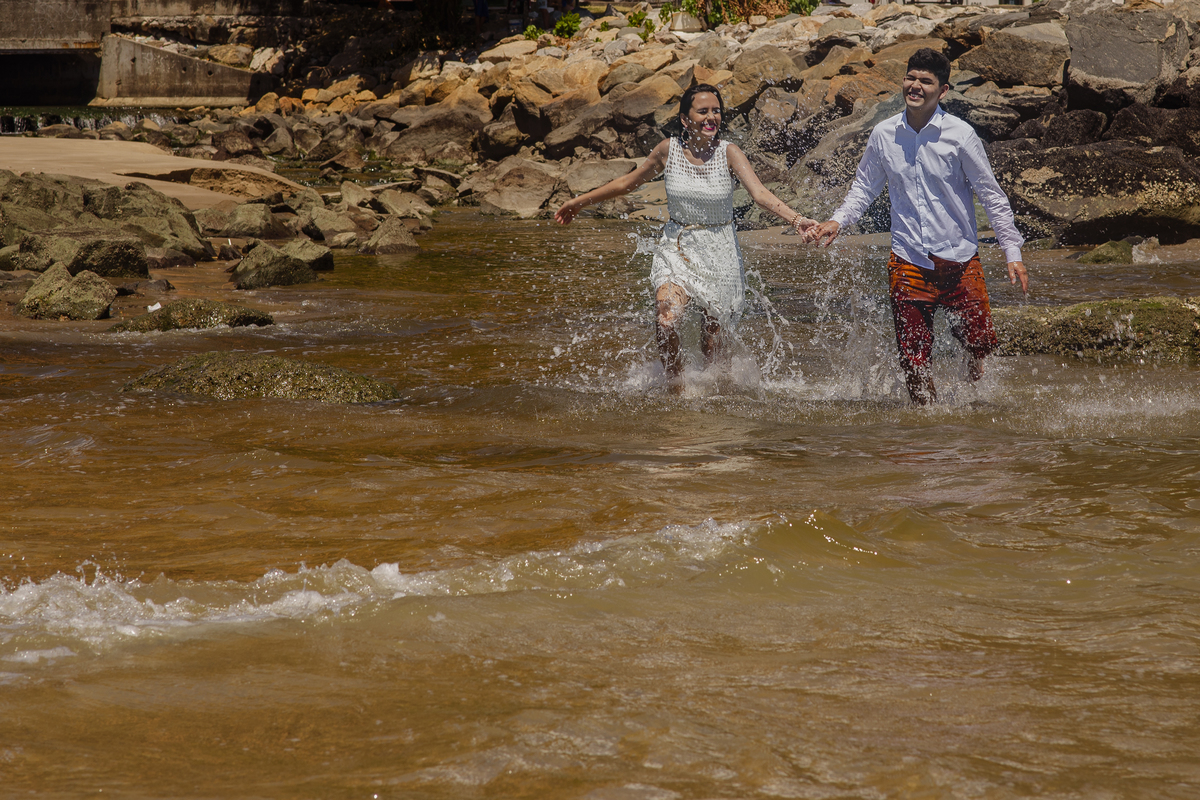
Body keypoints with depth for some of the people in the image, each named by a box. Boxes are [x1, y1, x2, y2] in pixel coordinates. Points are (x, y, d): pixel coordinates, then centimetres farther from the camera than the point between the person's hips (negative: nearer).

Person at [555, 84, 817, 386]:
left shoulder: (729, 153, -10)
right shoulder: (669, 150, -4)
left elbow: (760, 194, -22)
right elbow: (628, 182, 11)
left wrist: (796, 219, -40)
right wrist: (580, 202, 17)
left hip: (719, 252, -1)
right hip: (677, 248, 1)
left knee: (712, 344, 4)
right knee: (666, 321, -22)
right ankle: (675, 385, -2)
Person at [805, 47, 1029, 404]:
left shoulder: (959, 135, -8)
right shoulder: (884, 134, 0)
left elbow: (992, 195, -2)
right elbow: (865, 186, 16)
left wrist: (1012, 252, -6)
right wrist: (838, 221, 0)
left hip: (959, 258, -1)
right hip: (908, 261, 1)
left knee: (981, 343, -3)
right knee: (913, 357, -1)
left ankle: (973, 362, 34)